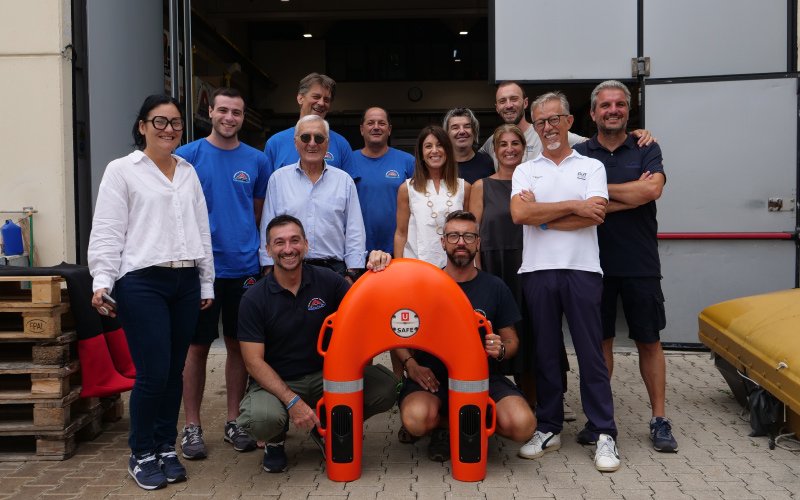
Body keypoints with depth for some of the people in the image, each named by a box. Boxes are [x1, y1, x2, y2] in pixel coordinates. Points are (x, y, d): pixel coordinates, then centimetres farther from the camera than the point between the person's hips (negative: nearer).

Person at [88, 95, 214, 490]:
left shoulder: (189, 172, 15)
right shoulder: (122, 170, 1)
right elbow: (107, 232, -4)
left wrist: (207, 282, 13)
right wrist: (102, 281, -14)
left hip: (185, 282, 5)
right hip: (142, 283, -5)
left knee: (175, 372, 9)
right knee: (153, 373, -5)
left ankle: (166, 449, 23)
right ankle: (141, 455, 14)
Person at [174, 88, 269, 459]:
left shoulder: (256, 160, 7)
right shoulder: (187, 156, 0)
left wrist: (259, 256, 5)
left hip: (244, 267, 3)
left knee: (239, 344, 9)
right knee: (198, 346, 4)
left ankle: (234, 422, 22)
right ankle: (192, 427, 16)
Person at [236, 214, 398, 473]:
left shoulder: (326, 281, -2)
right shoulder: (254, 298, -8)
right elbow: (254, 361, -11)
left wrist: (377, 270, -24)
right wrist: (292, 401, -23)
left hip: (324, 374, 2)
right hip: (274, 382, -2)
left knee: (385, 388, -20)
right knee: (261, 418, -36)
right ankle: (275, 440, 5)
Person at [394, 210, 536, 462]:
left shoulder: (495, 287, 8)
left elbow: (511, 340, 12)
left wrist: (501, 349, -12)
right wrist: (410, 363, -9)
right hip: (432, 377, -1)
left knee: (522, 424, -26)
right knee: (416, 419, -34)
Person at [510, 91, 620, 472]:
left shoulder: (591, 167, 9)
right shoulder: (525, 171, 13)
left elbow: (594, 216, -8)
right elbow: (519, 214, -6)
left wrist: (541, 216, -6)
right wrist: (574, 206, -7)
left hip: (581, 269, -2)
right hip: (538, 270, 2)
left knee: (591, 352, 0)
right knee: (545, 352, 9)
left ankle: (604, 434, 8)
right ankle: (549, 429, 20)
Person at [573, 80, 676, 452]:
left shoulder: (646, 150, 5)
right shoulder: (579, 154, 5)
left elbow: (652, 189, -14)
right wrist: (631, 195, -13)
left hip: (640, 264, 0)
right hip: (596, 263, 0)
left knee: (649, 341, 7)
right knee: (600, 341, 9)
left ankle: (659, 420, 17)